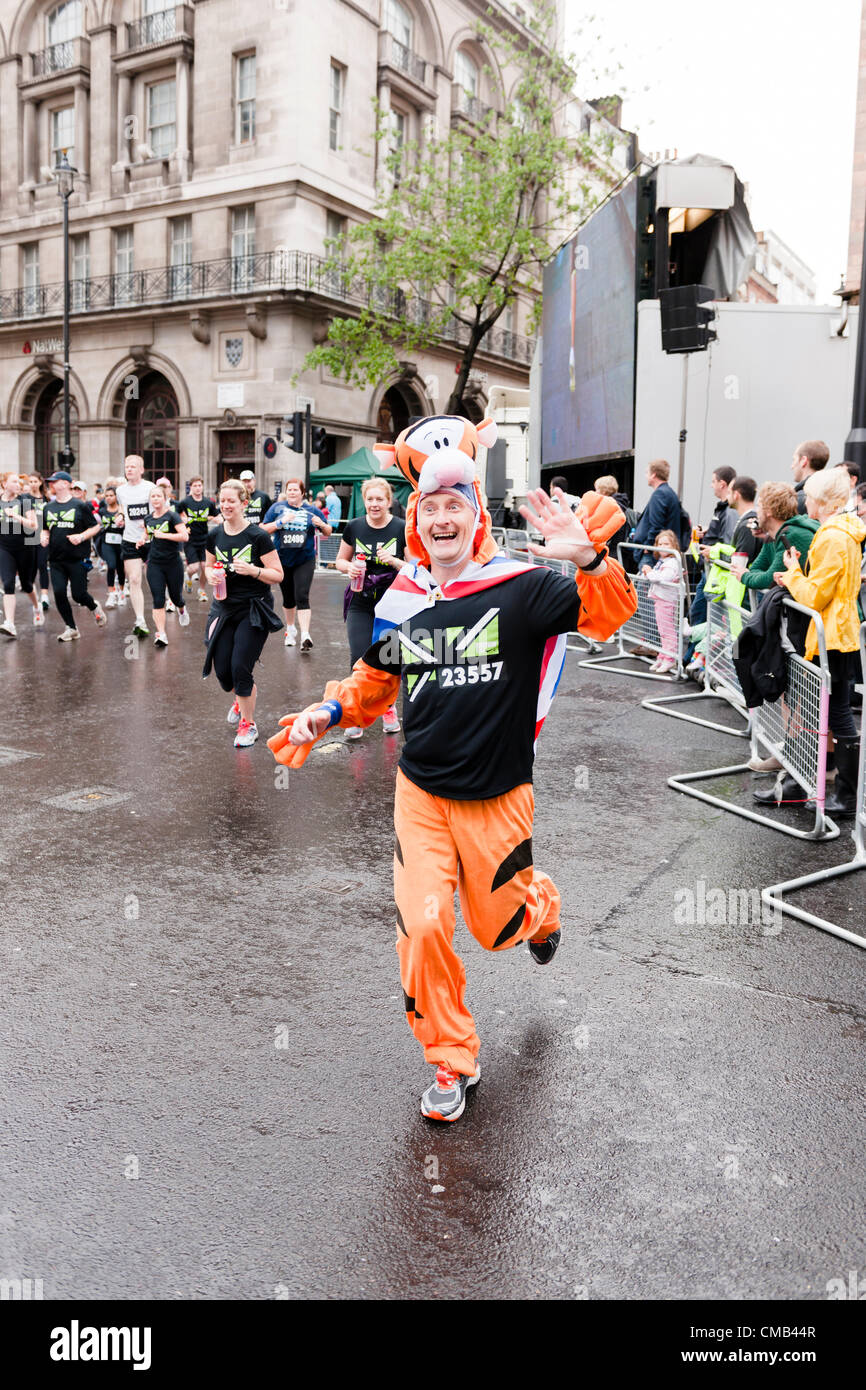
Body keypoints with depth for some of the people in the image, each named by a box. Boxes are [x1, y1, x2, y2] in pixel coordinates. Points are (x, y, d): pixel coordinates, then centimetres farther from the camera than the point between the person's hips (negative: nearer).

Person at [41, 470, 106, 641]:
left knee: (78, 595, -3)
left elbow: (96, 527, -1)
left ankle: (95, 607, 31)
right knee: (59, 593, -5)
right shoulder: (48, 508, 11)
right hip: (55, 559, 4)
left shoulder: (79, 506, -4)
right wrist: (44, 537, 1)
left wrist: (82, 536, -16)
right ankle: (71, 628, 8)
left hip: (77, 558, -4)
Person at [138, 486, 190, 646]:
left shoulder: (172, 516, -9)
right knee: (158, 600, -7)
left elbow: (185, 536, -20)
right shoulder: (148, 518, 7)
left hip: (173, 562, -3)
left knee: (176, 596, 12)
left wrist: (164, 535, -21)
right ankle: (161, 634, -11)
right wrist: (143, 539, 7)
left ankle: (181, 610, 49)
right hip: (154, 564, 3)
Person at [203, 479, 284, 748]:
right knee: (222, 671, 3)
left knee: (240, 667, -12)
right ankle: (242, 699, 40)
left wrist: (252, 570, -25)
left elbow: (278, 575, -9)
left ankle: (249, 724, 9)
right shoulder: (214, 536, 4)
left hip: (253, 611, -5)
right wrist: (211, 574, -4)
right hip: (224, 608, 5)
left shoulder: (258, 536, -11)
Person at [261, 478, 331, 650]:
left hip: (305, 560, -1)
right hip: (283, 560, 2)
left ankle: (305, 635, -19)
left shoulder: (312, 510, 4)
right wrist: (281, 522, -17)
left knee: (302, 597, -14)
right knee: (288, 598, 13)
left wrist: (322, 525, -13)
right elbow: (263, 529, -3)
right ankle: (290, 630, 33)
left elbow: (328, 533, 10)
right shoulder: (277, 508, 3)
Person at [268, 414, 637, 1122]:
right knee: (424, 927, -7)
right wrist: (328, 712, 2)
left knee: (498, 924, 14)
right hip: (421, 794, 3)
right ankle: (452, 1058, 17)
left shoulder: (521, 587, -12)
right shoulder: (403, 601, 1)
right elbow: (375, 681, 16)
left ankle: (541, 902, 54)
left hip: (496, 797, -2)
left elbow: (609, 613, -22)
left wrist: (590, 558, -40)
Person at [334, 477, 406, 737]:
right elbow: (340, 560, 13)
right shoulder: (354, 527, 1)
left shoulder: (402, 529, -5)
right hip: (360, 605, 1)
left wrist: (394, 561, -22)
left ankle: (389, 709, 32)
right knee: (360, 659, -6)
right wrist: (350, 567, -9)